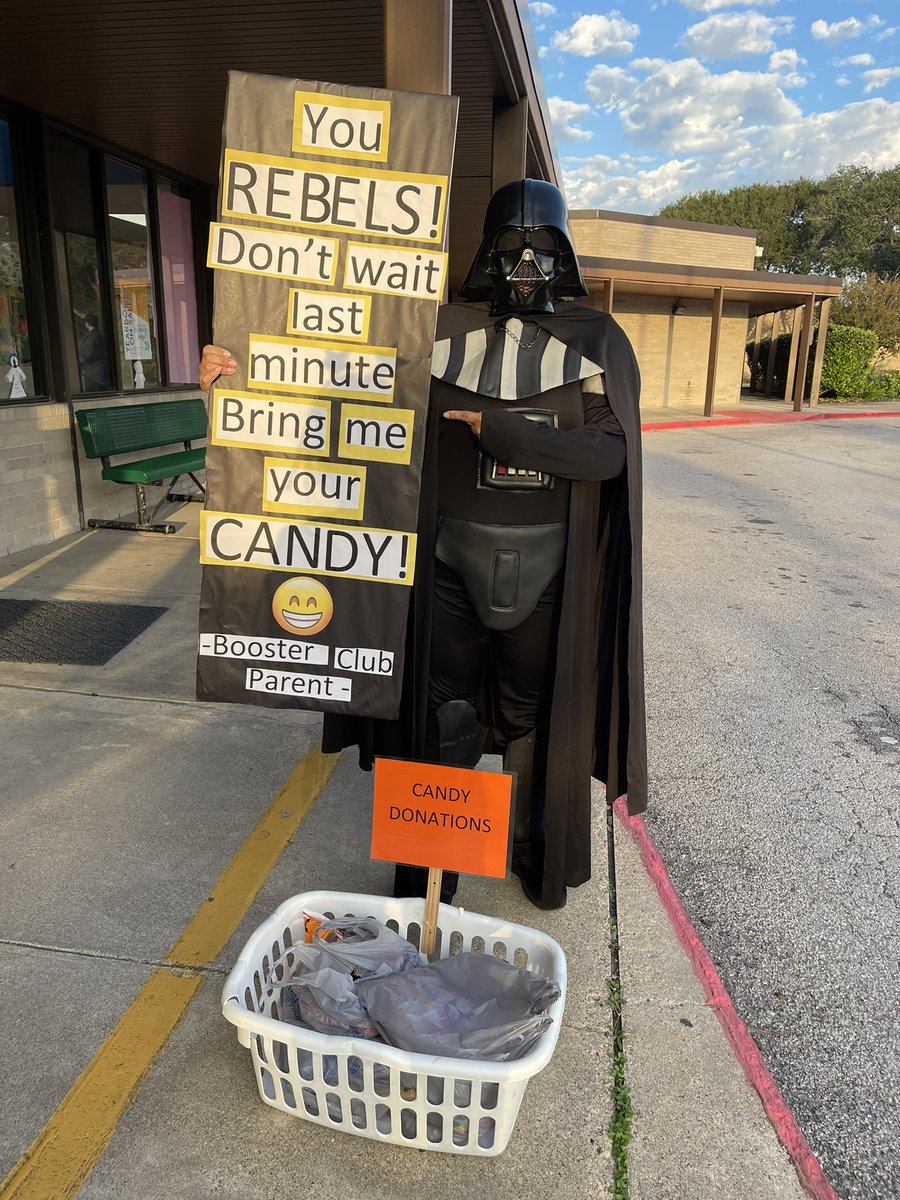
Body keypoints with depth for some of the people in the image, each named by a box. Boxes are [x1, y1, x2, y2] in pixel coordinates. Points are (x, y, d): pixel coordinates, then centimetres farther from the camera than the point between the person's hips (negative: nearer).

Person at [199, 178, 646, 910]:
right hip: (452, 556, 0)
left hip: (547, 566, 0)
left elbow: (611, 453, -13)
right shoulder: (442, 331, 0)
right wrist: (249, 367, -17)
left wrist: (500, 430, -20)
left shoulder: (597, 341, -2)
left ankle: (537, 849, 39)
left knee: (535, 713, 14)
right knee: (444, 717, 7)